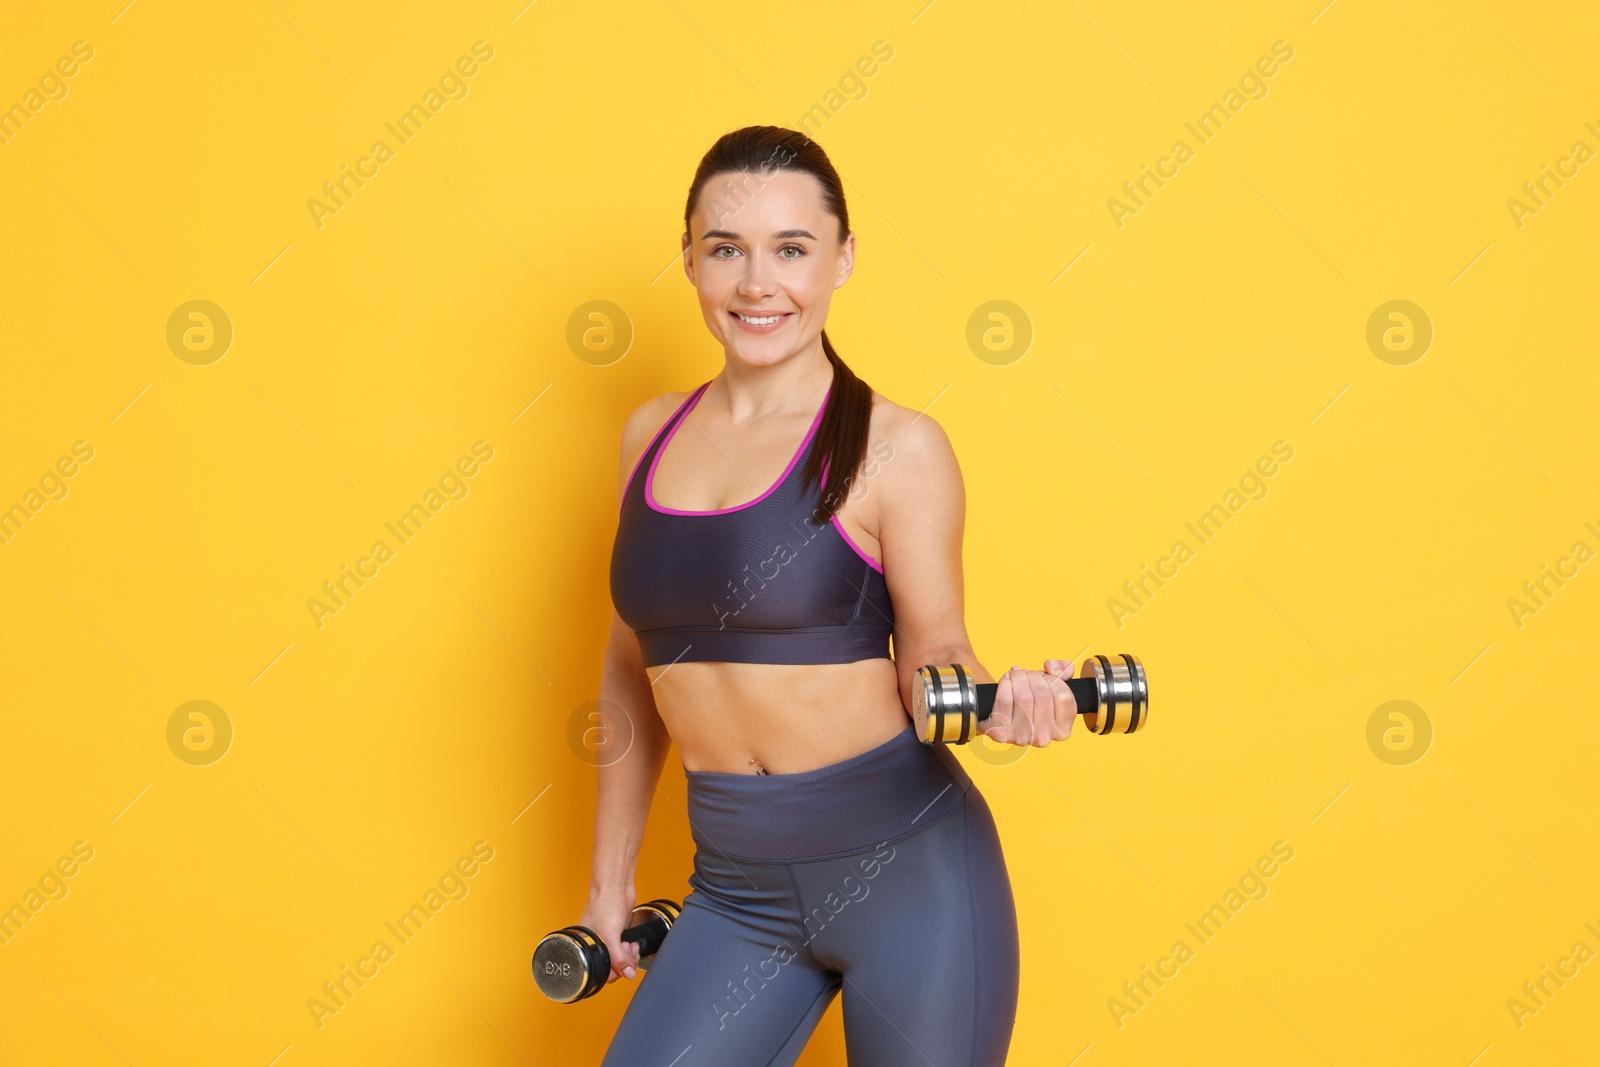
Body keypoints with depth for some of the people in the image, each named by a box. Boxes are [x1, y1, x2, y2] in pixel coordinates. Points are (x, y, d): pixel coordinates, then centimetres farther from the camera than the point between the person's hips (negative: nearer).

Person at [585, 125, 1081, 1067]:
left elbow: (930, 651, -3)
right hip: (736, 887, 4)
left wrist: (996, 702, -26)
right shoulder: (653, 434, 7)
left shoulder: (898, 448, -8)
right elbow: (635, 667, 13)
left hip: (907, 871, -4)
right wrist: (611, 878, 16)